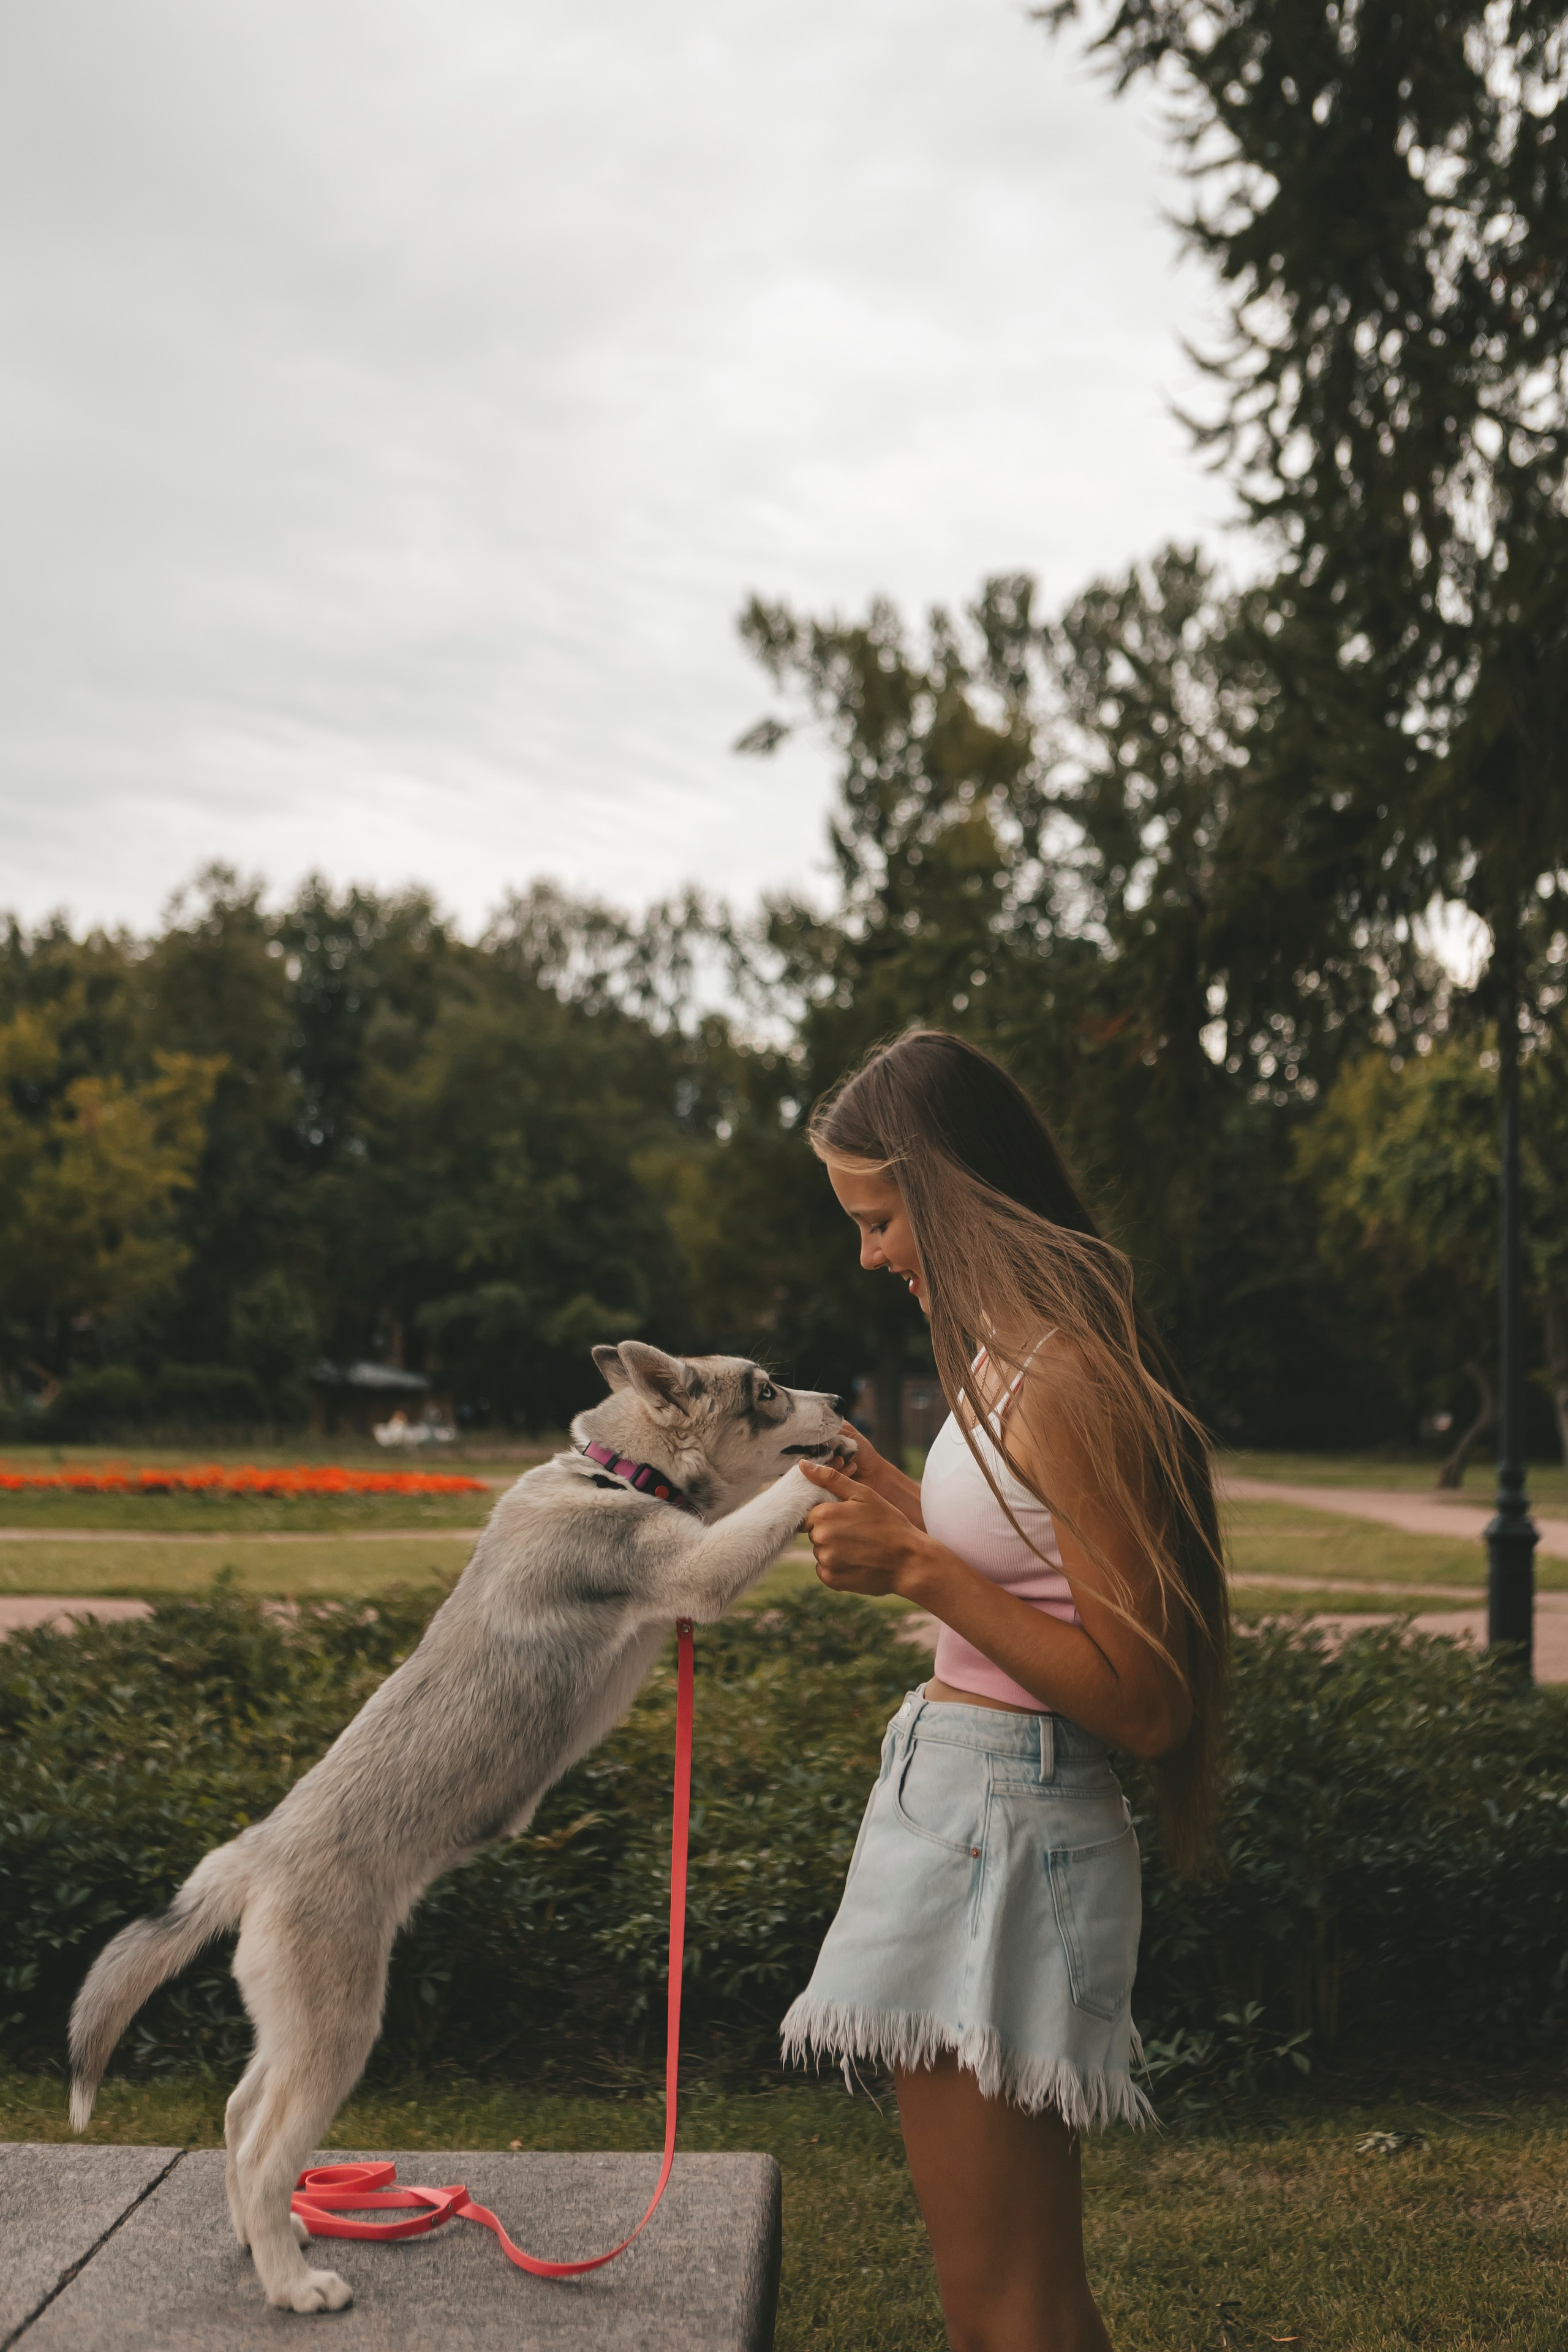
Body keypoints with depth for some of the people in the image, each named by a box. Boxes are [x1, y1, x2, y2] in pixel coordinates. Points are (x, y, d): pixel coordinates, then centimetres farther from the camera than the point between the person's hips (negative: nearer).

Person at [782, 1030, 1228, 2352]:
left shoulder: (1064, 1384, -20)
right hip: (965, 1803, 10)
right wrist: (911, 1525, 12)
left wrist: (925, 1573, -22)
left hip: (1000, 1831, -10)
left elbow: (1143, 1704, -21)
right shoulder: (1012, 1358, 10)